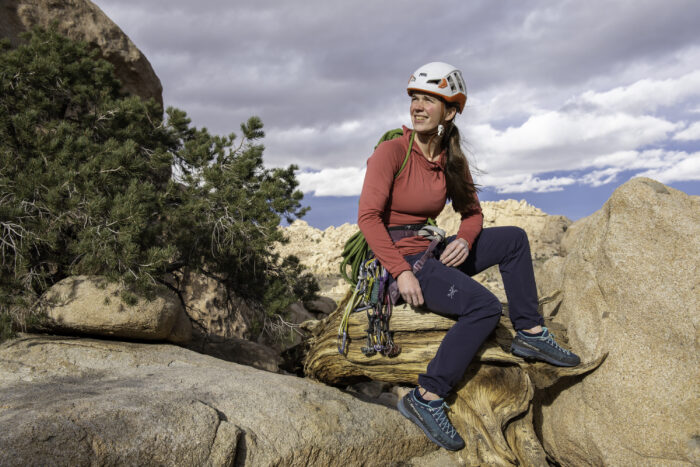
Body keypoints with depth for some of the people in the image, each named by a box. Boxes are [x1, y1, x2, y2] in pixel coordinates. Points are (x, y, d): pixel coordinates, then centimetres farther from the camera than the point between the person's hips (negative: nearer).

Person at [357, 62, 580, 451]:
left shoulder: (451, 159, 5)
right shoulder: (393, 151, -14)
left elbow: (472, 211, 13)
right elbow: (368, 217, -20)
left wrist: (464, 240, -10)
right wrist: (401, 272, -27)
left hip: (432, 253, 8)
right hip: (397, 258, -7)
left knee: (514, 238, 10)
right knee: (485, 306, -25)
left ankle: (530, 334, 13)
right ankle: (427, 399, -18)